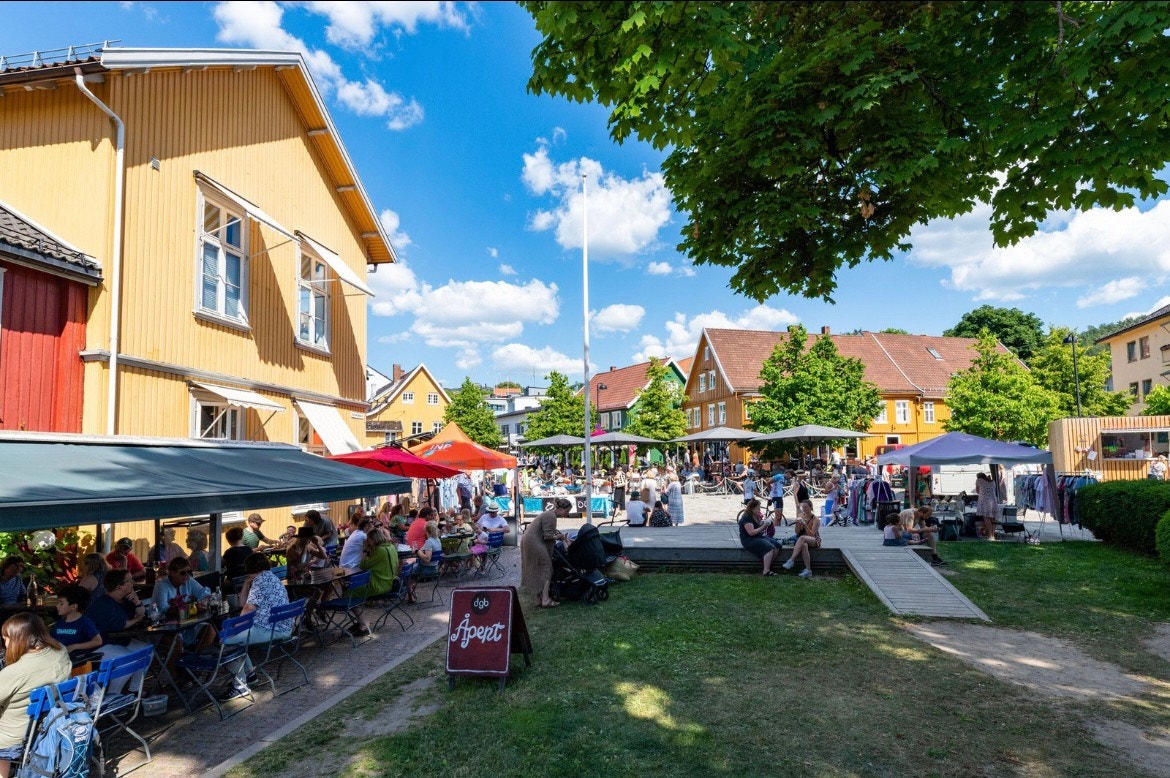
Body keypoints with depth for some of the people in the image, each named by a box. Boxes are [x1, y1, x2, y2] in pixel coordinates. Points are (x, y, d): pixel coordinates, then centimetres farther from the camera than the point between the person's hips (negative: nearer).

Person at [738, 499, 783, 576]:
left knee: (777, 545, -9)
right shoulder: (746, 518, -15)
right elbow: (751, 532, -22)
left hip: (759, 537, 10)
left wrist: (766, 523, 0)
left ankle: (768, 566, -7)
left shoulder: (755, 516, 15)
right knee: (770, 547, -27)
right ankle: (766, 571, -26)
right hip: (749, 540, -10)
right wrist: (763, 526, -17)